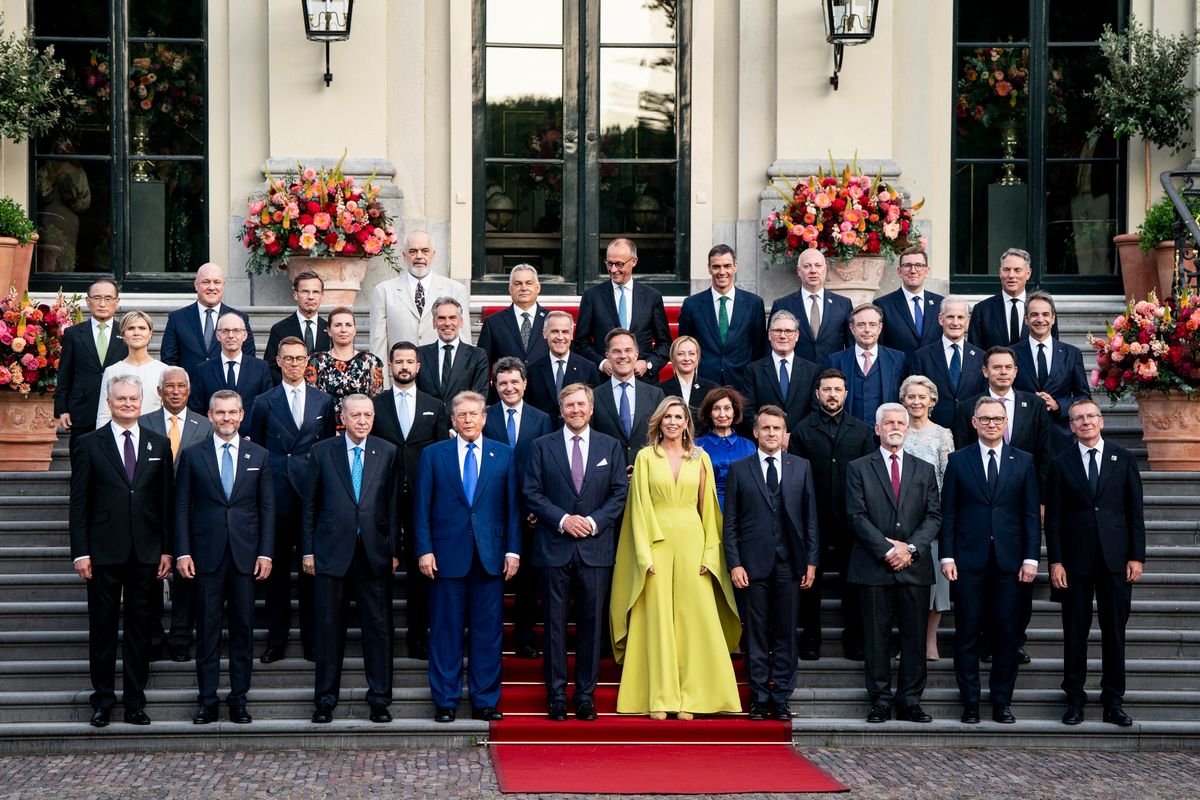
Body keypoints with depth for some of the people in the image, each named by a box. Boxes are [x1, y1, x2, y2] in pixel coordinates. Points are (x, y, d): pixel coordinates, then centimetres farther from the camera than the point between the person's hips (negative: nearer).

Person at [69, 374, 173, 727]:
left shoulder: (159, 445, 8)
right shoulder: (89, 445, 2)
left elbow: (166, 500, 8)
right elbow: (79, 503, 0)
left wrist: (166, 550, 2)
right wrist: (80, 552, -6)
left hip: (146, 553, 2)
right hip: (104, 552, -2)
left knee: (139, 628, 6)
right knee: (102, 628, 4)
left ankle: (135, 701, 13)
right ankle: (103, 700, 13)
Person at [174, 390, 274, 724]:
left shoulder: (259, 456, 9)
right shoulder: (192, 455, 6)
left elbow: (267, 507, 8)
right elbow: (181, 506, 4)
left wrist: (265, 553, 0)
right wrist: (183, 552, -4)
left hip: (246, 555, 1)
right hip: (207, 555, -1)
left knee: (243, 628, 4)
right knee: (207, 629, 2)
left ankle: (239, 699, 11)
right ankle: (207, 700, 8)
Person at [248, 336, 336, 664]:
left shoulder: (324, 401, 9)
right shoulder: (264, 403, 6)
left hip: (313, 492, 1)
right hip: (277, 493, -1)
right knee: (277, 568, 3)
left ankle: (312, 638, 11)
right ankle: (276, 639, 10)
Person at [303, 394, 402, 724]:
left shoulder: (388, 453, 6)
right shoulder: (322, 452, 4)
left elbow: (394, 506, 6)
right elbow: (310, 505, 6)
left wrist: (394, 550, 2)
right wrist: (308, 550, 2)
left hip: (375, 552, 1)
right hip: (332, 551, 0)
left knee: (378, 626, 2)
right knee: (329, 626, 4)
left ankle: (379, 699, 11)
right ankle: (325, 700, 13)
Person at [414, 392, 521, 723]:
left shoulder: (504, 455, 9)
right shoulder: (433, 454, 7)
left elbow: (512, 505, 8)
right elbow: (422, 506, 4)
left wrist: (513, 550, 1)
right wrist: (424, 549, -4)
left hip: (491, 555, 1)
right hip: (447, 553, -1)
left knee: (488, 631, 3)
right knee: (446, 630, 2)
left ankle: (485, 702, 10)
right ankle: (445, 702, 9)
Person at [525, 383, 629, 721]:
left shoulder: (611, 447, 9)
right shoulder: (542, 446, 6)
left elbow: (620, 493, 5)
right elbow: (532, 493, 1)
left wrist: (594, 522, -10)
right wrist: (562, 519, -12)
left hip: (595, 548, 1)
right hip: (553, 548, -1)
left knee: (592, 623, 2)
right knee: (554, 623, 1)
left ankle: (586, 695, 9)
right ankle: (556, 694, 7)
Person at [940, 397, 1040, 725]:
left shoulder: (1023, 461, 8)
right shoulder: (958, 460, 6)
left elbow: (1031, 514, 6)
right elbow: (948, 512, 4)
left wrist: (1031, 558, -1)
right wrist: (946, 556, -4)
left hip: (1009, 562, 1)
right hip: (969, 561, -1)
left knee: (1007, 634, 2)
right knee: (967, 634, 1)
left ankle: (1002, 701, 11)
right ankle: (970, 702, 8)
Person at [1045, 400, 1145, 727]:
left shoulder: (1124, 460, 5)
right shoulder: (1061, 464, 4)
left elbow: (1135, 512, 5)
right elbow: (1053, 518, 3)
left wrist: (1136, 556, -2)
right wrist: (1055, 561, -4)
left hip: (1115, 559, 0)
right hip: (1076, 559, 0)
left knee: (1115, 631, 4)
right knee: (1075, 631, 5)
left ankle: (1113, 700, 12)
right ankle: (1075, 698, 14)